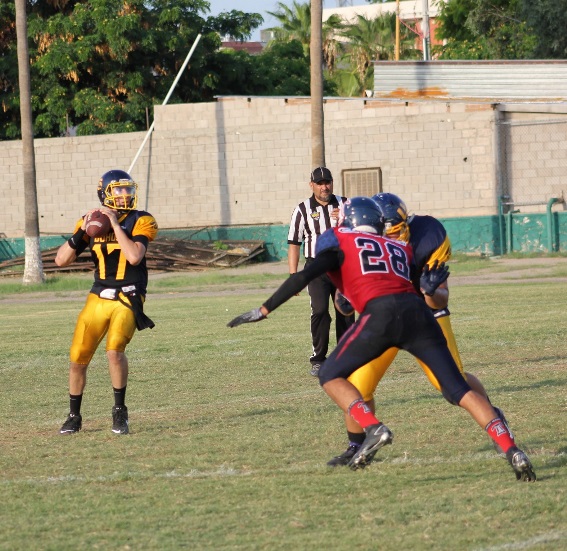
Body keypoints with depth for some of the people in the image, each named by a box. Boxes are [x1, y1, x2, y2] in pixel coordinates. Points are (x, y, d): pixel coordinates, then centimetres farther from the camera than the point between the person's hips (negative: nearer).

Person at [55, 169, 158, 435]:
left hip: (128, 300, -4)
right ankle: (74, 416, 23)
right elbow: (61, 260, 1)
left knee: (114, 350, -25)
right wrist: (81, 232, -13)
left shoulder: (140, 221, -5)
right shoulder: (91, 221, 5)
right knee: (78, 358, 3)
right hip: (98, 300, 4)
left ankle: (119, 412, -8)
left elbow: (134, 256, -23)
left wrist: (115, 223, -20)